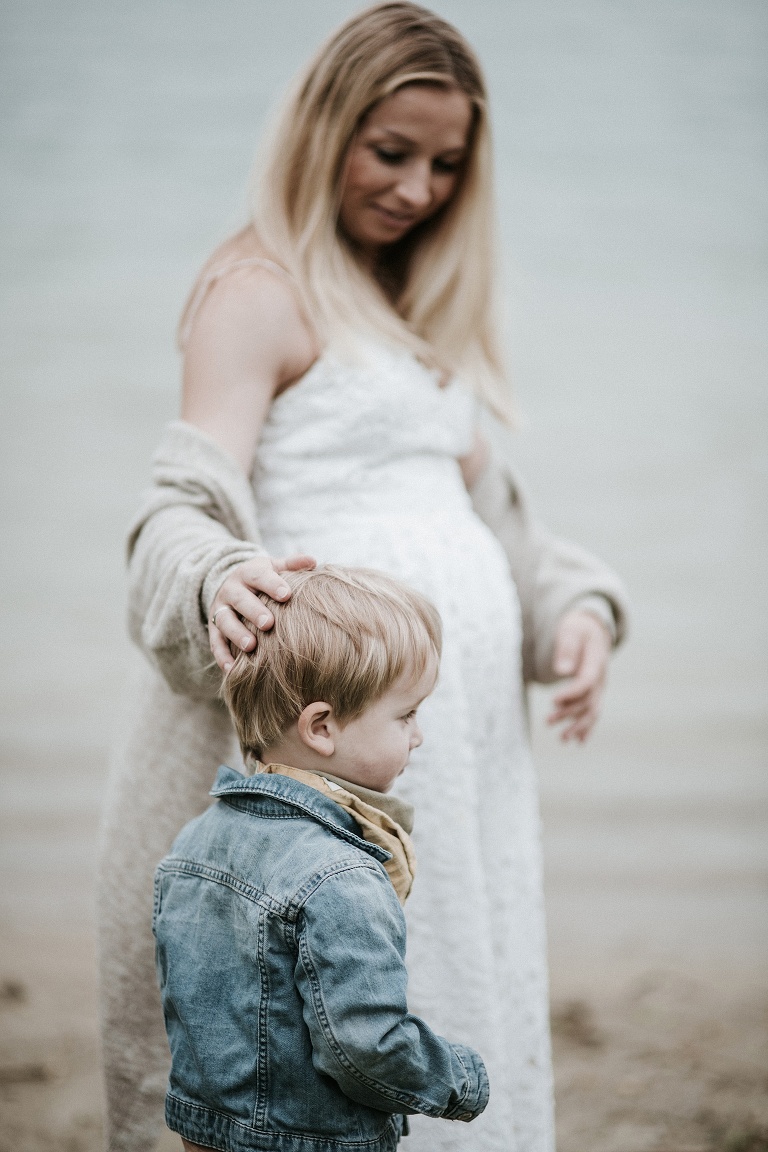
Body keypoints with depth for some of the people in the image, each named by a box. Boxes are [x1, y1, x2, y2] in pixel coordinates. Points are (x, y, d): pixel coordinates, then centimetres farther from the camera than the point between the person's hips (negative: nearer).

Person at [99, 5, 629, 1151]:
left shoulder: (421, 307, 19)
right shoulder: (261, 291, -6)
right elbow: (190, 502, -16)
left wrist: (576, 607, 4)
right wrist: (219, 581, -38)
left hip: (466, 706, 8)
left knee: (466, 1008, 12)